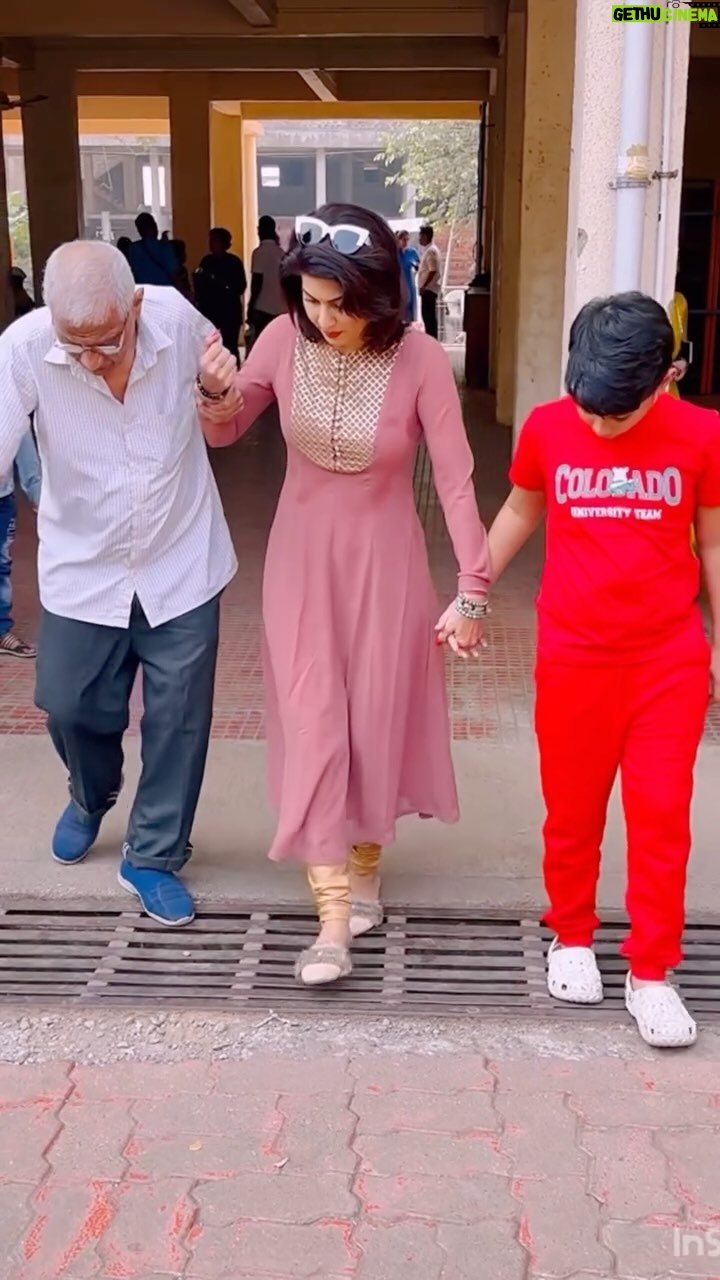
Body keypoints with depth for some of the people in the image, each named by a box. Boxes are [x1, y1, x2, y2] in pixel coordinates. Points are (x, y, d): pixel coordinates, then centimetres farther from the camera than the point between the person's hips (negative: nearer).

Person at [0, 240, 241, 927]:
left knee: (178, 719, 7)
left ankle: (153, 856, 28)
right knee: (71, 707, 13)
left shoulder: (178, 318, -18)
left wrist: (217, 391, -22)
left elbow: (224, 418, 1)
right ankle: (90, 797, 49)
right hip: (82, 568, 0)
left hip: (180, 562, 0)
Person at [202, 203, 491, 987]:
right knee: (312, 721, -3)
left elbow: (456, 480, -14)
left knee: (375, 717, 9)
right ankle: (333, 912, 3)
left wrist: (472, 591, -15)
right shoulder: (285, 340, -11)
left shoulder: (419, 361, -18)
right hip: (301, 556, 2)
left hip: (383, 560, -1)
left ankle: (363, 865, 34)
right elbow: (224, 432, 3)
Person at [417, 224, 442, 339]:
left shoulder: (431, 251, -15)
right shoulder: (428, 250, 16)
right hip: (428, 288, 10)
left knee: (429, 316, -9)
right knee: (428, 315, 11)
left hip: (429, 289, -10)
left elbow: (433, 271, -21)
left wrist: (423, 286, -20)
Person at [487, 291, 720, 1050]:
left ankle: (650, 974, 17)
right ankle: (571, 938, 33)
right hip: (573, 659, 1)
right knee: (572, 812, 12)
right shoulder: (547, 428, -7)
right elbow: (519, 514, 10)